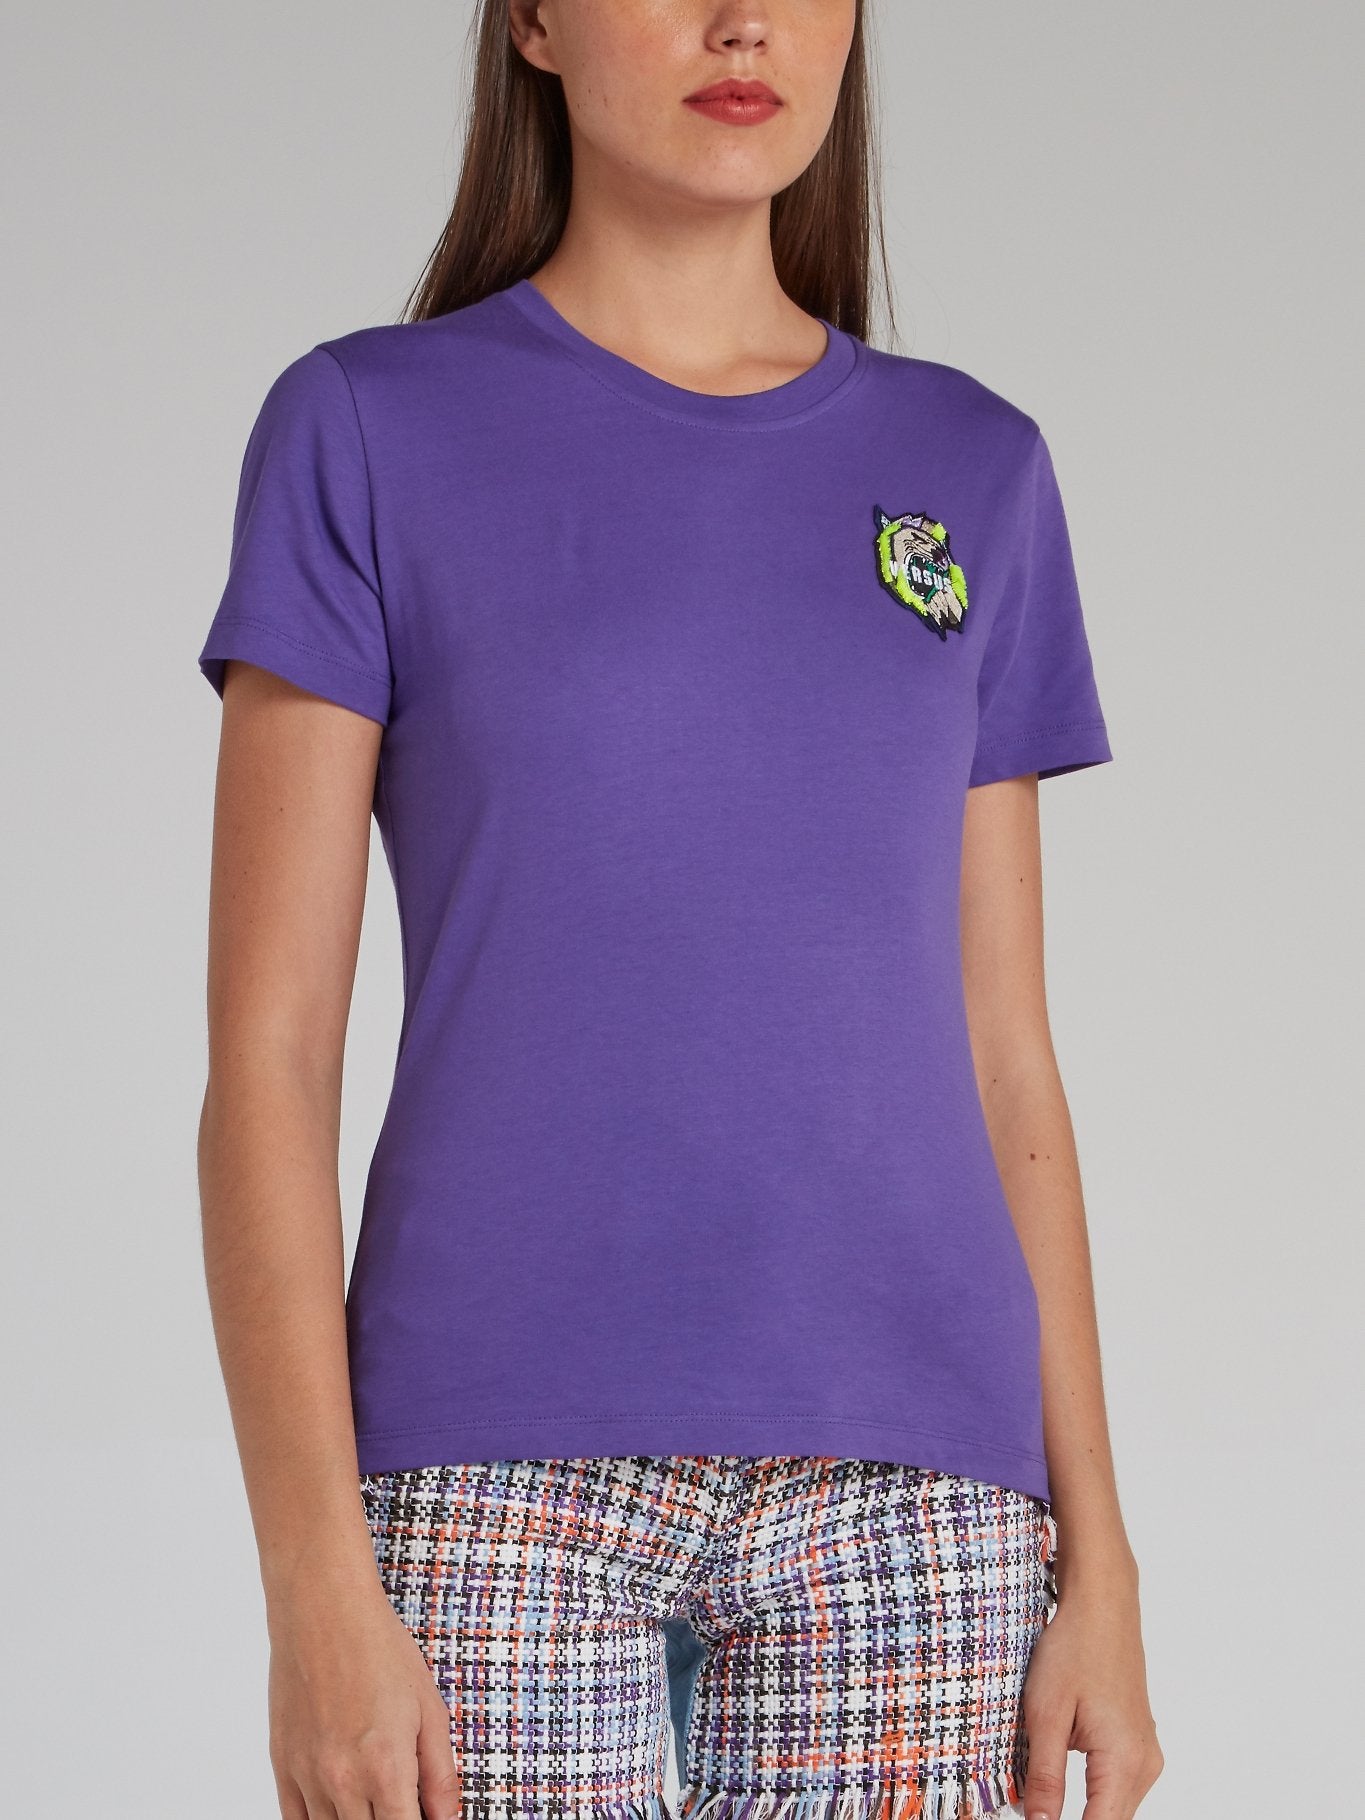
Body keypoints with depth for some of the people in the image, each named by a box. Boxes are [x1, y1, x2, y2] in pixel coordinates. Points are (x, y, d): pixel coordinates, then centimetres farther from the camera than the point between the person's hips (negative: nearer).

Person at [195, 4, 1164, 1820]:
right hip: (500, 1467, -2)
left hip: (908, 1486, 3)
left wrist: (1097, 1558, 6)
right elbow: (266, 1055, -3)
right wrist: (314, 1584, -11)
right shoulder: (370, 434, 2)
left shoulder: (972, 474, 11)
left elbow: (1003, 1063, 12)